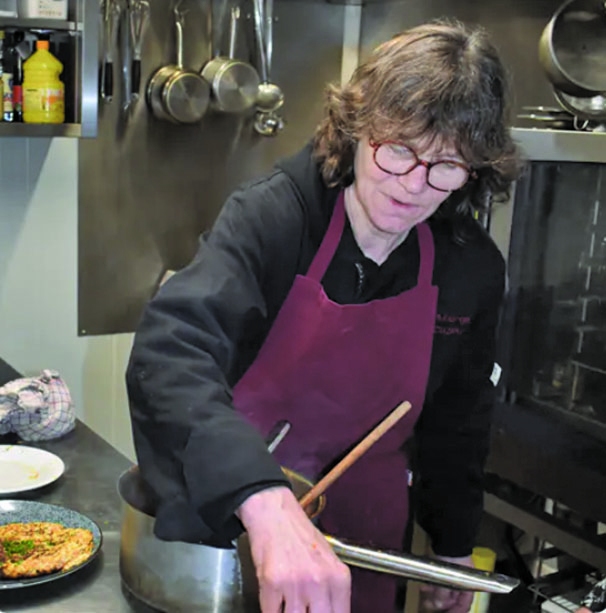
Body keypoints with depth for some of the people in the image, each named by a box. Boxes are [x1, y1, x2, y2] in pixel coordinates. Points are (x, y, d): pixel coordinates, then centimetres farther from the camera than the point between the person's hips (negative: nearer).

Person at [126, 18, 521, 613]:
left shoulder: (474, 269, -10)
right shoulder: (274, 214, -23)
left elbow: (458, 416, 5)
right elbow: (168, 348, -40)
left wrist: (454, 548, 12)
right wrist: (266, 501, -54)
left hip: (363, 523, 3)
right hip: (229, 512, -2)